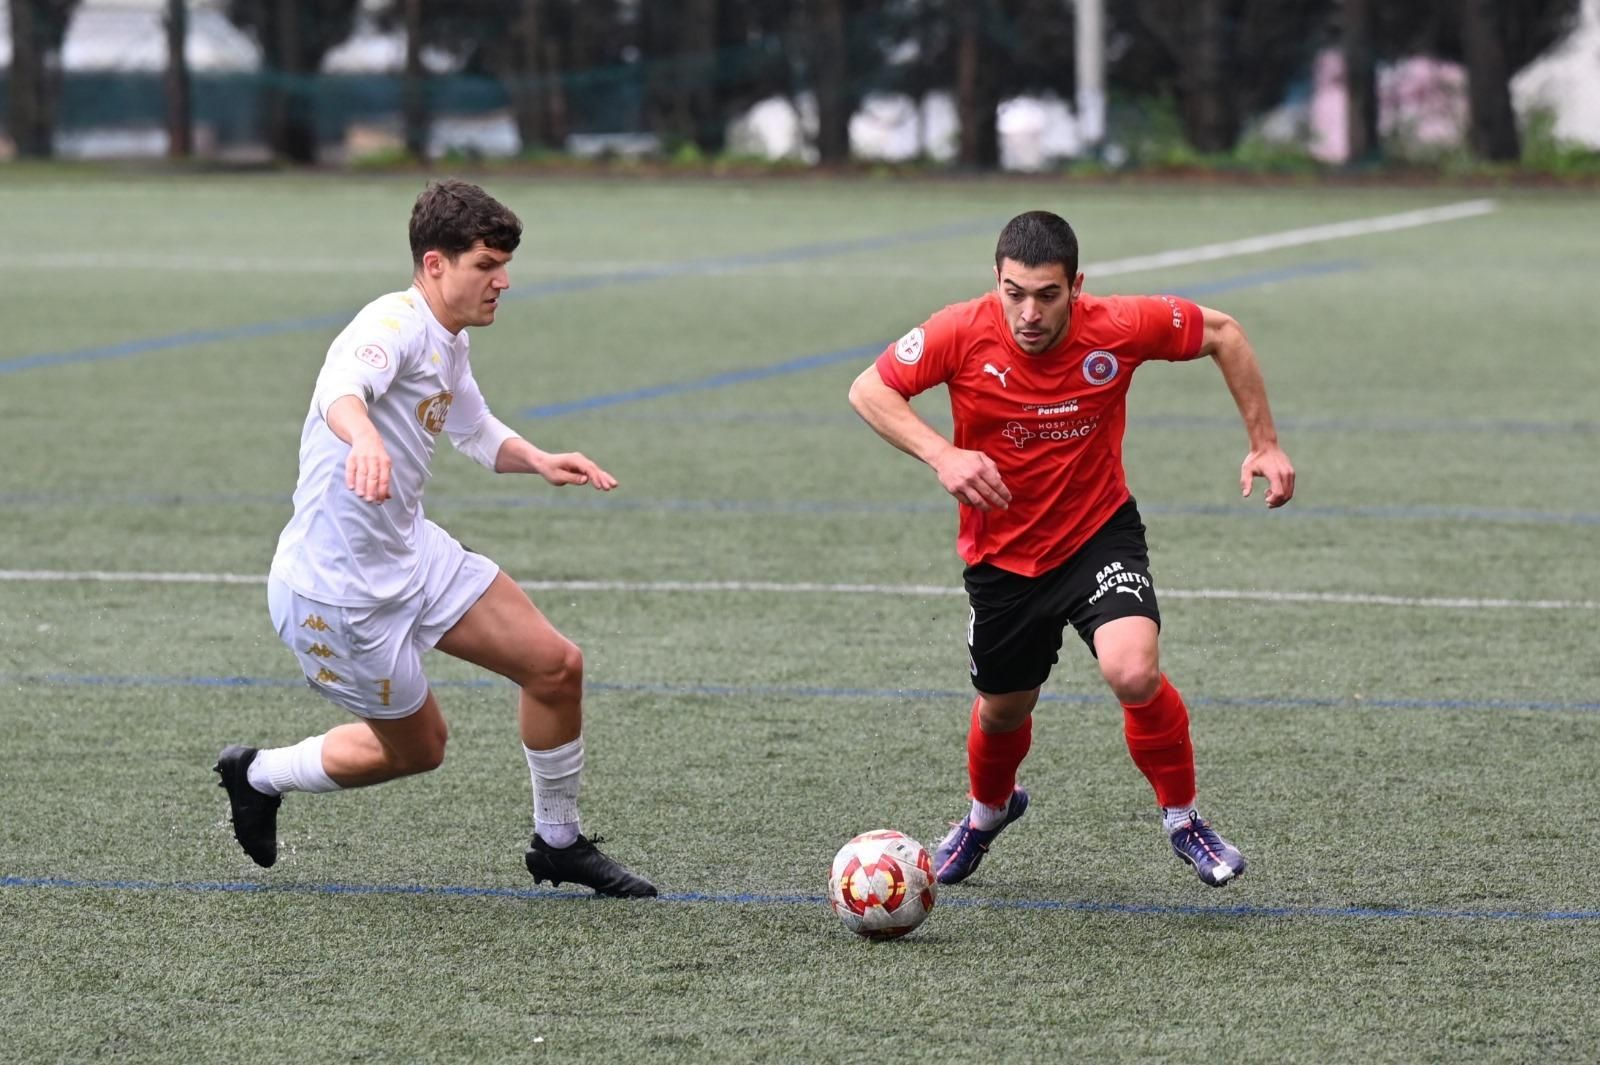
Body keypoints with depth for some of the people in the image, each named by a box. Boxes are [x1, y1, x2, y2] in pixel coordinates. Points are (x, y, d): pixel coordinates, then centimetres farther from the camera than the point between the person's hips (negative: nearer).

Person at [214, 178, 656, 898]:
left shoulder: (448, 343, 7)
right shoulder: (397, 325, -23)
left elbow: (477, 432, 26)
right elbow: (342, 387, -46)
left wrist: (538, 461, 5)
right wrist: (363, 435, -70)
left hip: (410, 555, 9)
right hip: (337, 590, -9)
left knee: (556, 666, 4)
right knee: (417, 747, 6)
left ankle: (558, 844, 22)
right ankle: (258, 776, 29)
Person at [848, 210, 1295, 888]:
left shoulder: (1119, 329, -21)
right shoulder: (963, 334, -22)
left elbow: (1222, 335, -4)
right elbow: (869, 389, -12)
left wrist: (1264, 444, -5)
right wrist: (941, 455, -28)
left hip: (1099, 535, -1)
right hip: (1002, 553, 2)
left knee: (1134, 674, -27)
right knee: (1004, 710, 17)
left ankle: (1182, 818, -1)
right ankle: (989, 811, 53)